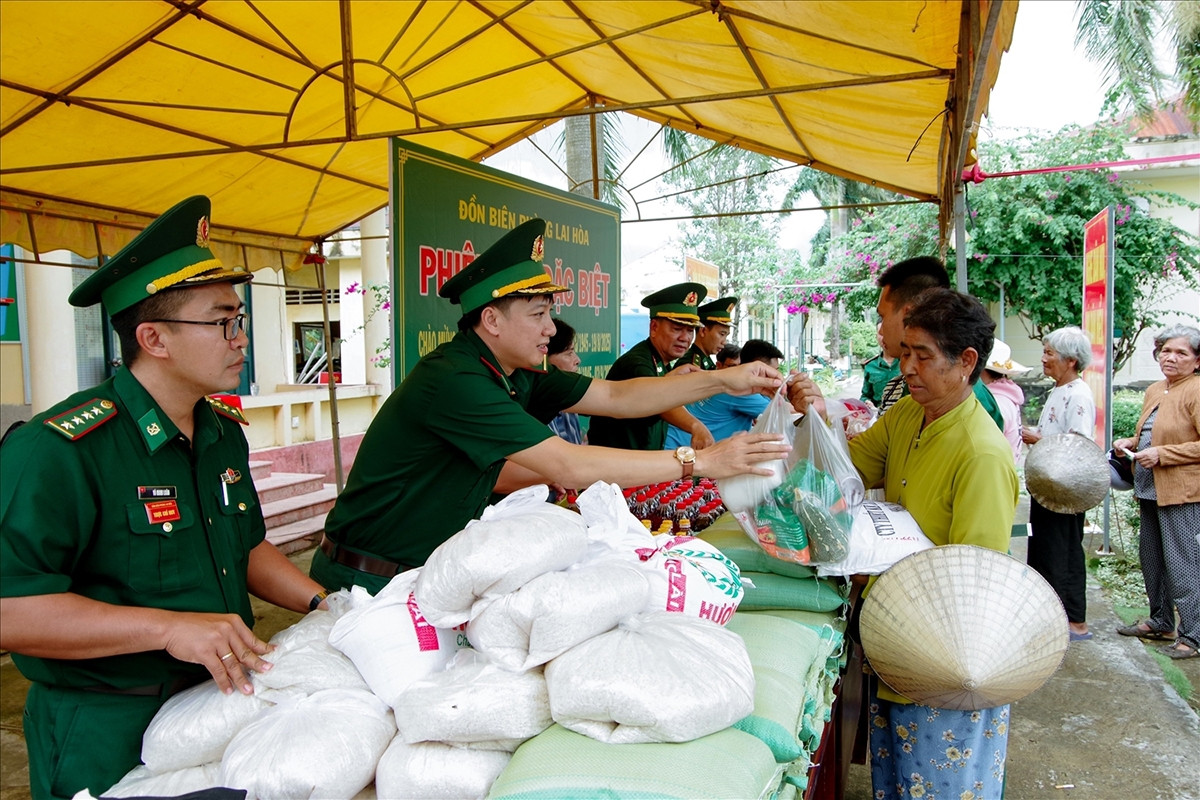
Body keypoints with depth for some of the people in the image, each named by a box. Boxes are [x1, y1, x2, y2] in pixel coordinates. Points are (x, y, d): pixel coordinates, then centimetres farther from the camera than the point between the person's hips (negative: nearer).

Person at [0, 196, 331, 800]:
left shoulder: (224, 433, 3)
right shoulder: (56, 451, -23)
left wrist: (322, 603, 1)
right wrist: (169, 627, -31)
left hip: (218, 699, 7)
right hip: (106, 736, -7)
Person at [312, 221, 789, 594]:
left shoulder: (515, 377, 0)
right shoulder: (453, 381, -27)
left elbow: (616, 397, 4)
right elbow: (568, 467, -30)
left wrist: (722, 381, -3)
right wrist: (699, 462, -26)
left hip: (430, 568, 8)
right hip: (369, 583, -8)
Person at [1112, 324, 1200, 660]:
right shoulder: (1154, 391, 14)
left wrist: (1161, 454, -20)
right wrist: (1131, 443, 8)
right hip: (1150, 491, 9)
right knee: (1152, 559, 16)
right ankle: (1160, 622, 30)